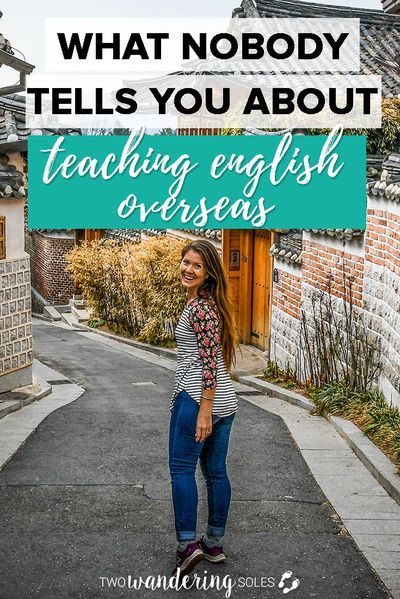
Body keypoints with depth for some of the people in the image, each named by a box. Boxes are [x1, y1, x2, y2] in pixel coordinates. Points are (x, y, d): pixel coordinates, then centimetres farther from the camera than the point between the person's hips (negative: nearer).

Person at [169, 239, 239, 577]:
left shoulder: (199, 307, -15)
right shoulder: (211, 303, 14)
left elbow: (209, 360, -20)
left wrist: (204, 410, -21)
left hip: (196, 398, -9)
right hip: (226, 400, 9)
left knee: (182, 468, 1)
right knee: (216, 471, 12)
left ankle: (188, 543, -1)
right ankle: (215, 544, 20)